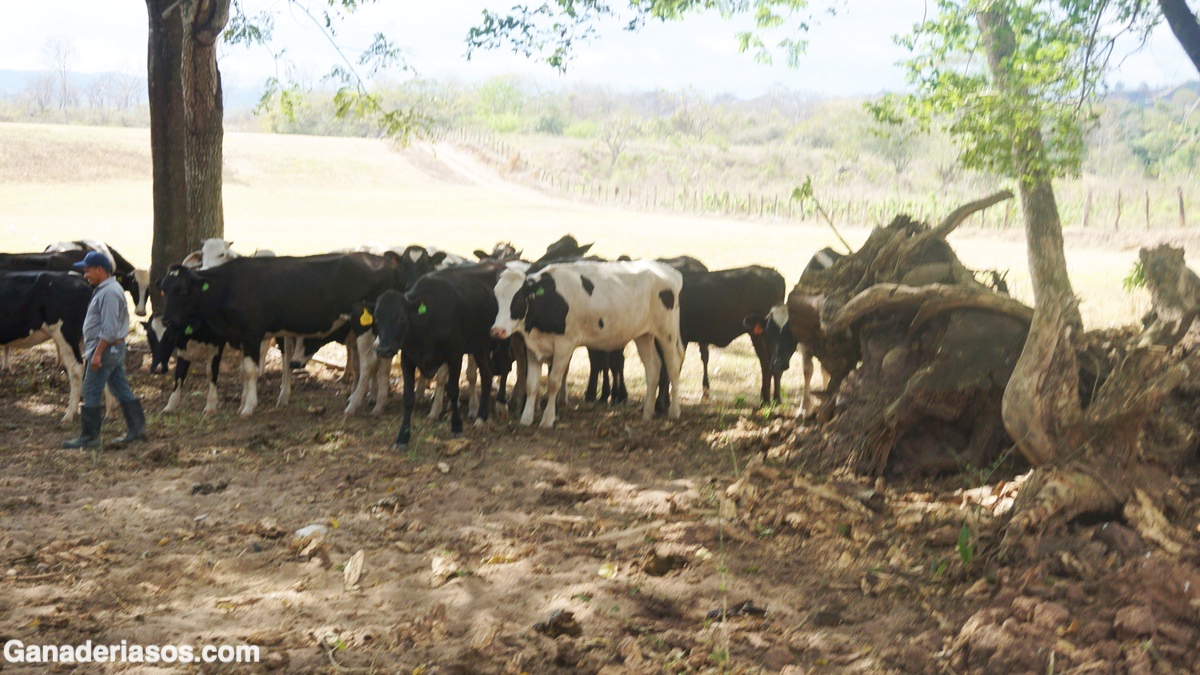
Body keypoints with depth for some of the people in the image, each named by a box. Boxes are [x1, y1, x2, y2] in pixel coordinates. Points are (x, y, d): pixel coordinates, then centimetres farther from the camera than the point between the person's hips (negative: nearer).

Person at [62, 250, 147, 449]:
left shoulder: (109, 292, -18)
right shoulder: (104, 290, 15)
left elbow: (109, 329, -23)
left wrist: (97, 354, -24)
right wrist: (90, 352, 21)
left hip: (105, 349, -10)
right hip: (114, 349, 10)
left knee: (91, 393, -4)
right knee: (122, 390, 12)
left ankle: (89, 437, 2)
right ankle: (137, 428, 16)